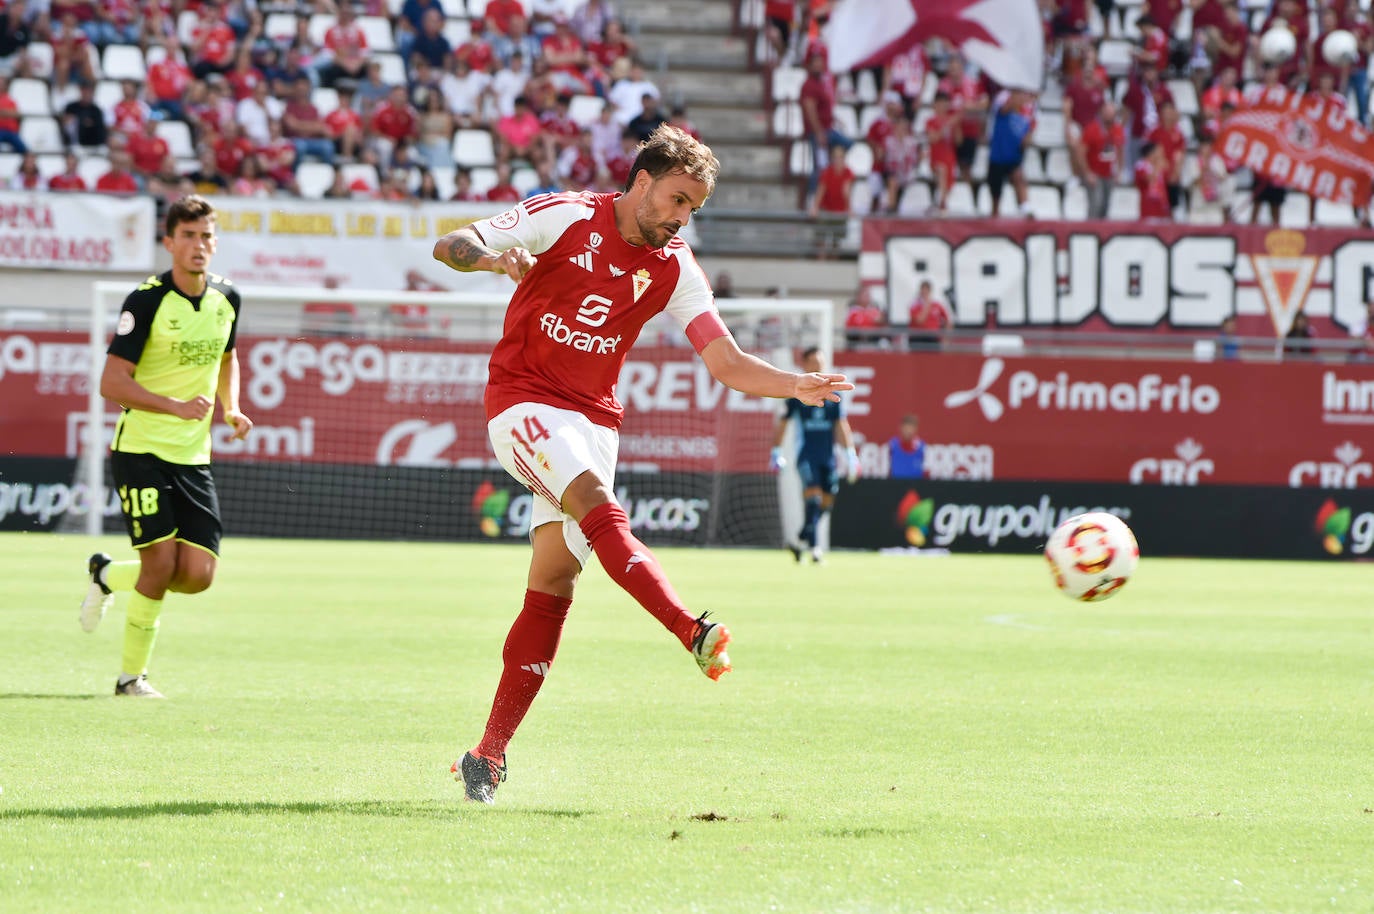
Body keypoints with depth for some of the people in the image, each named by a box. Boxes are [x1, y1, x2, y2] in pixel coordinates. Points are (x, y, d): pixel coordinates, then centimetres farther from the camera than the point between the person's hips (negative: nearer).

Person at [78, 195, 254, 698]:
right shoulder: (147, 301, -13)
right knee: (162, 562, -14)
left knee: (197, 576, -4)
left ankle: (107, 575, 25)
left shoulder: (226, 299, 5)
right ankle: (131, 676, 4)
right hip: (141, 450, -6)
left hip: (194, 458, 6)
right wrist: (177, 406, -27)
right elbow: (112, 382, -16)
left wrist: (231, 409, 7)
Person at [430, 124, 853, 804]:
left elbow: (728, 363, 1)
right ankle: (694, 634, -45)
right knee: (597, 507, -30)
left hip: (593, 417, 5)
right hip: (523, 400, -5)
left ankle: (489, 752, 2)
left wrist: (796, 386, -17)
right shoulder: (563, 218, -6)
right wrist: (494, 258, -31)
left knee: (554, 583, -2)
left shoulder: (675, 269, 5)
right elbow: (448, 246, -8)